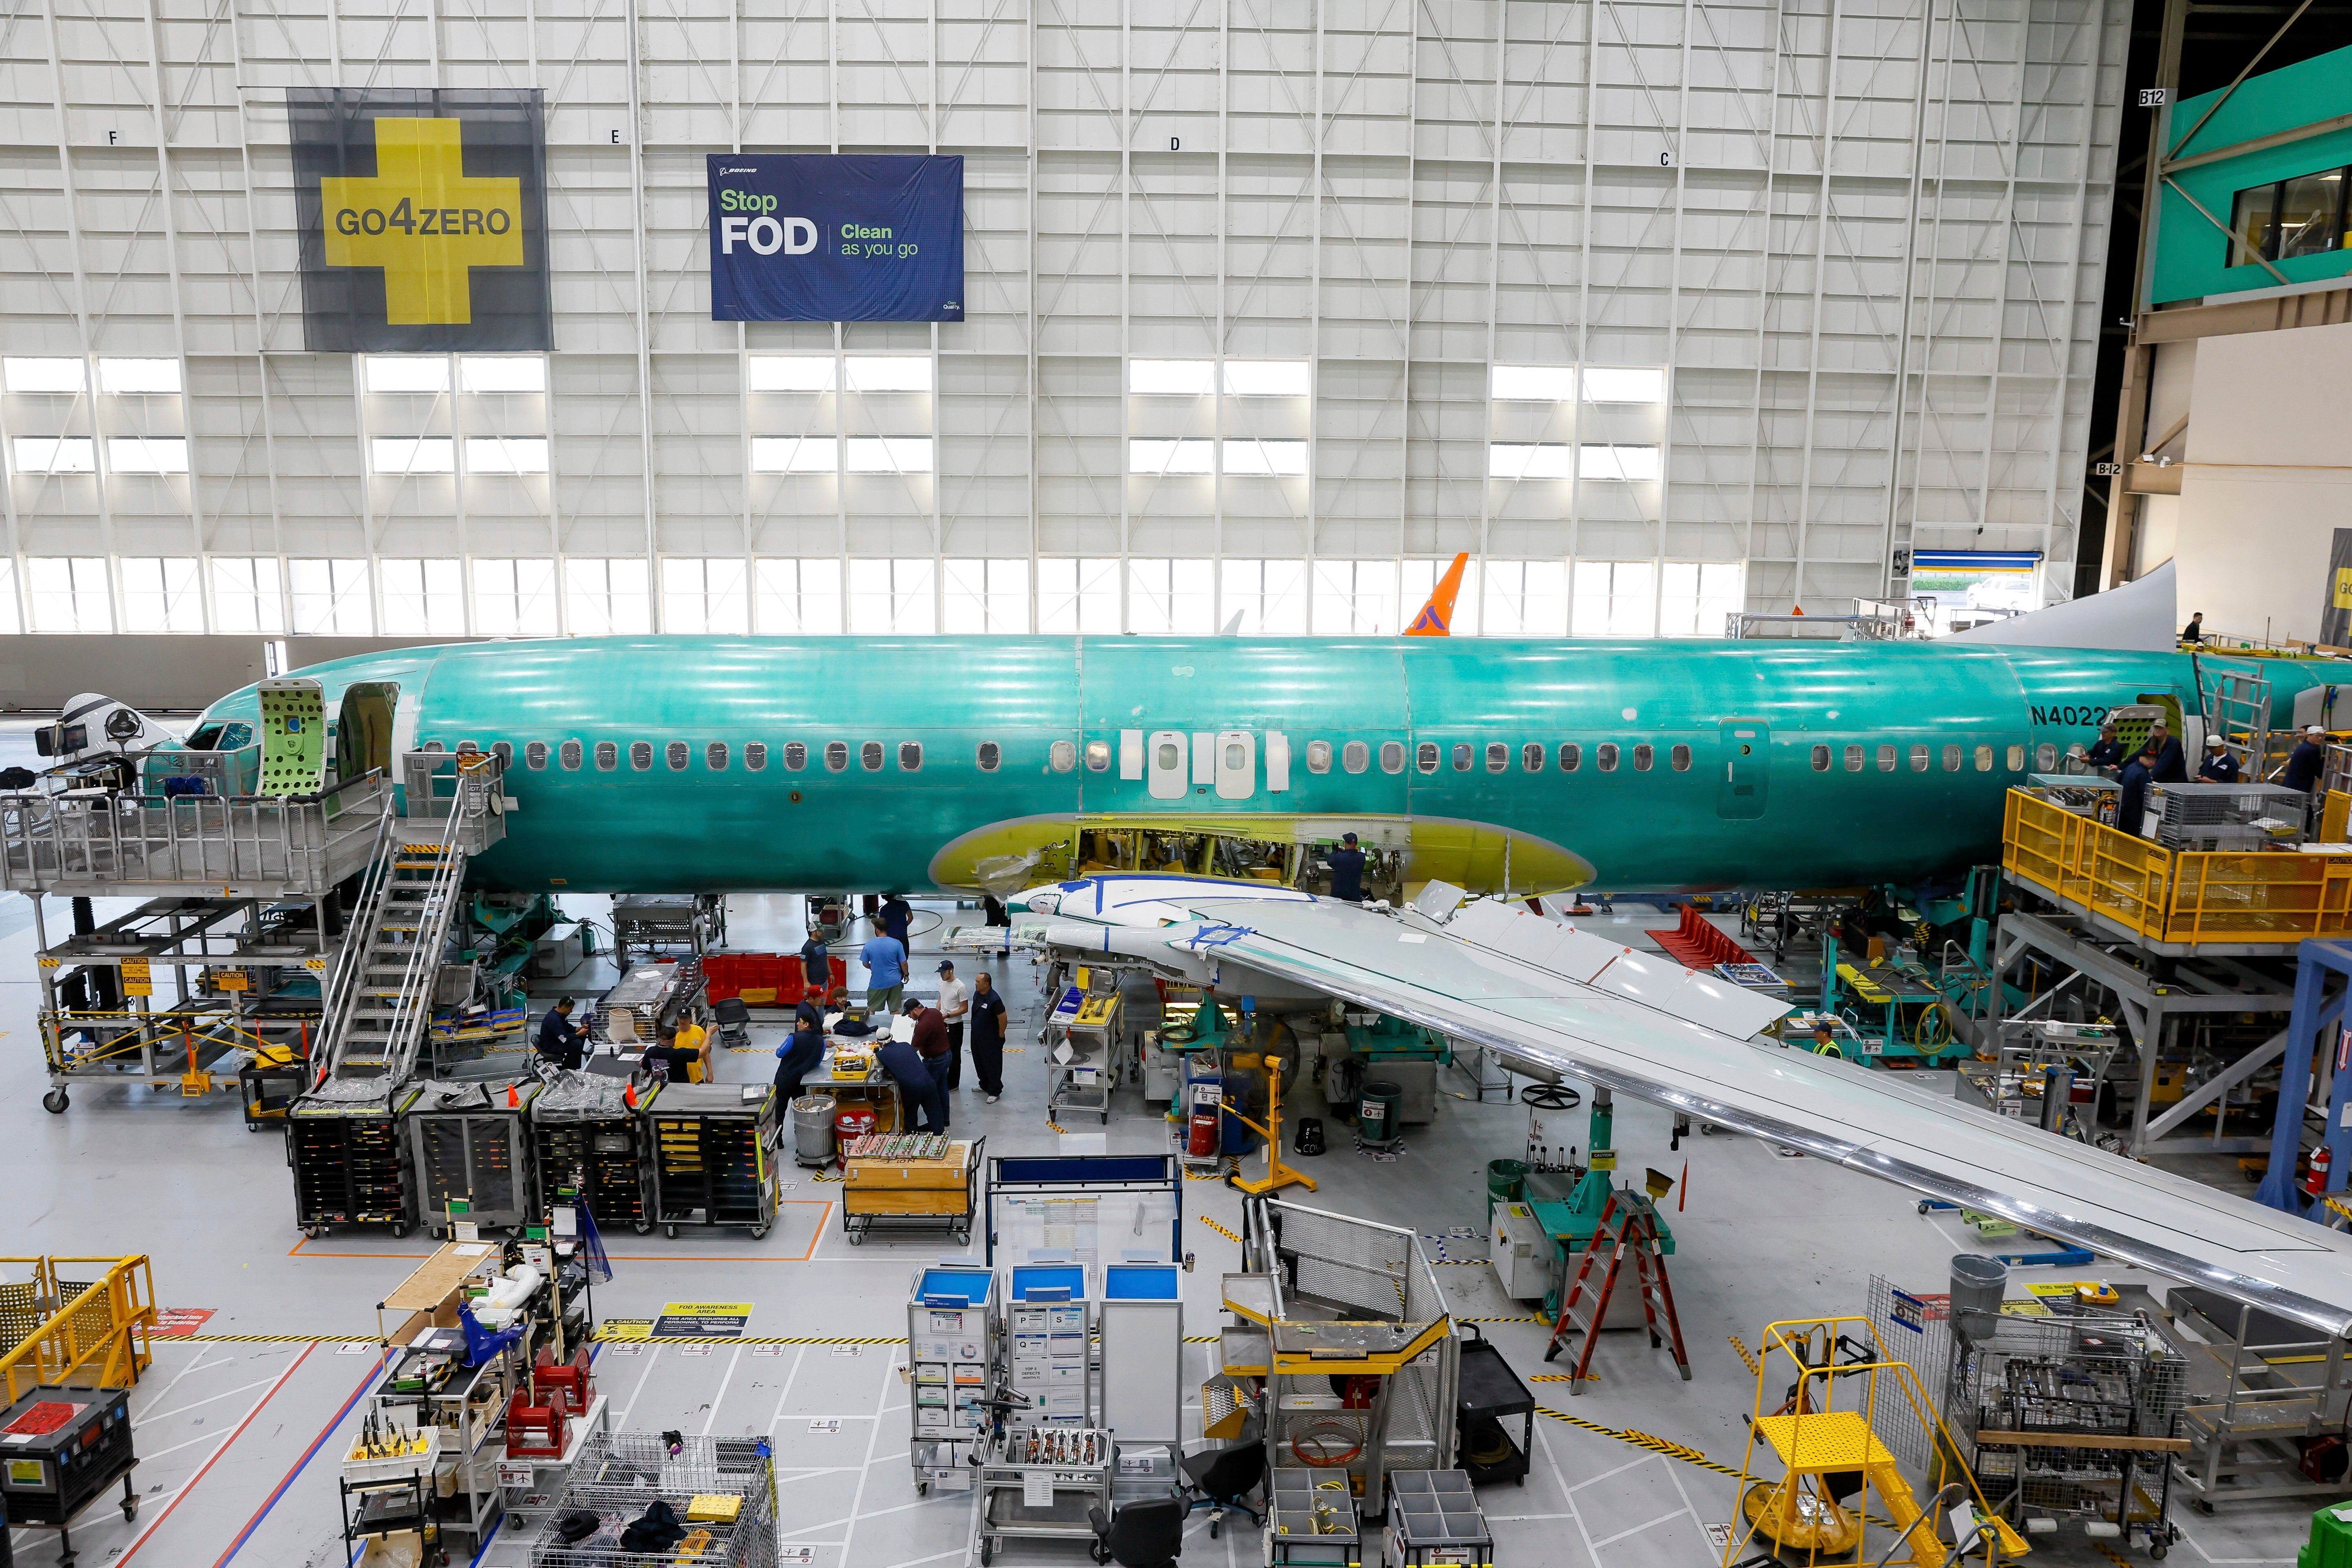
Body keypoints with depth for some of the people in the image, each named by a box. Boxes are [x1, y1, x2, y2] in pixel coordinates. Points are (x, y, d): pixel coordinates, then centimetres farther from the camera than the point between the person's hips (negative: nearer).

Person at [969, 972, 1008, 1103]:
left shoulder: (994, 1000, -28)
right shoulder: (977, 994, -1)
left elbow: (1003, 1018, -23)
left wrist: (1001, 1035, -14)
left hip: (991, 1039, -9)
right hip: (977, 1036, 9)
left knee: (992, 1064, 4)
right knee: (979, 1062, 22)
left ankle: (994, 1092, 16)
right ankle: (985, 1085, 41)